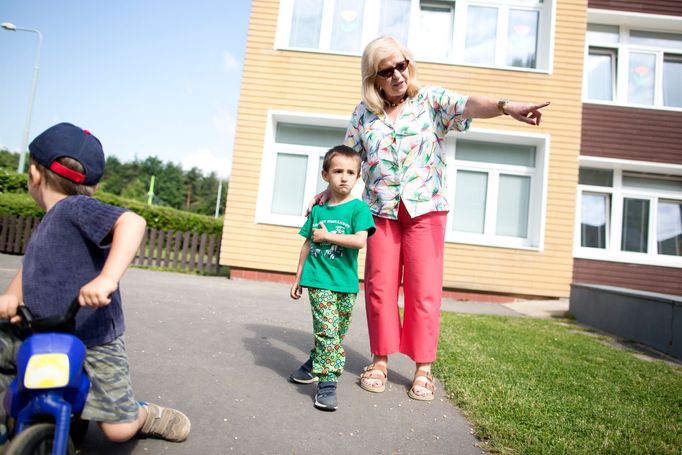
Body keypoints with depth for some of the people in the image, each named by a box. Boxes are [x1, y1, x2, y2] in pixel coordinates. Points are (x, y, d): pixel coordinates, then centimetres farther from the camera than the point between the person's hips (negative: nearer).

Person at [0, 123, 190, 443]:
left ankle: (146, 415, 26)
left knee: (119, 428, -7)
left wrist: (108, 278, -47)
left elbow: (132, 222, -35)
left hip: (93, 343, -8)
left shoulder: (76, 208, -18)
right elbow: (29, 271, 10)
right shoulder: (47, 224, 10)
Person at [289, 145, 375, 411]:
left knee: (337, 332, 10)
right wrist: (298, 277, 15)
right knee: (327, 328, -10)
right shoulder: (318, 209, 8)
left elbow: (360, 241, -17)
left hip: (345, 282, 0)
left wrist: (327, 235, -12)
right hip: (318, 280, 1)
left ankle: (315, 365, 31)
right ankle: (326, 382, -3)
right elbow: (308, 245, 14)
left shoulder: (358, 208, -2)